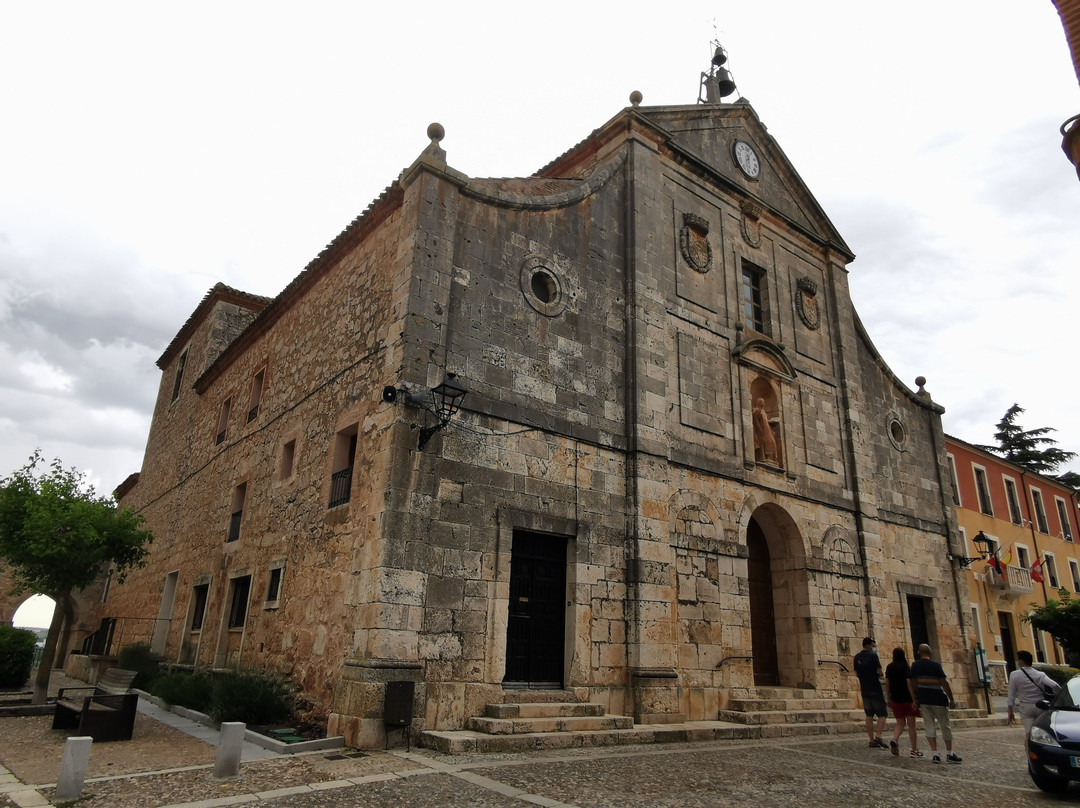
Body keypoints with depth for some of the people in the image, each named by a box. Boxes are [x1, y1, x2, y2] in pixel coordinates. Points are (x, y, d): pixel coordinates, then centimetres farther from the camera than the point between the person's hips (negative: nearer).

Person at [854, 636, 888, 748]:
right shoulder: (873, 655, -11)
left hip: (865, 690, 6)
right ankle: (878, 737, -14)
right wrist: (881, 675, 7)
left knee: (869, 715, 10)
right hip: (875, 689, -6)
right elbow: (879, 672, -14)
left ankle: (872, 740, 10)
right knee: (882, 714, 0)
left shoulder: (857, 657, 9)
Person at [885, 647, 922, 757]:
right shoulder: (906, 668, -10)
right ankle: (914, 750, 9)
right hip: (907, 699, -4)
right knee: (911, 725, 6)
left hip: (895, 699, 4)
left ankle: (894, 740, -12)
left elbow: (887, 684, 9)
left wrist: (889, 699, 17)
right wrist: (914, 700, -15)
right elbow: (909, 684, -16)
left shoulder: (889, 668, 6)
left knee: (900, 723, 12)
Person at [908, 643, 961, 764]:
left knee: (929, 726, 5)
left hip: (923, 699, 3)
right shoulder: (936, 665, -9)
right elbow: (944, 683, -13)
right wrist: (951, 698, -4)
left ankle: (935, 754, 0)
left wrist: (914, 699, 10)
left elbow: (910, 683, 3)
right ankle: (949, 753, 16)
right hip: (937, 699, -3)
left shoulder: (915, 665, 3)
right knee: (945, 725, 10)